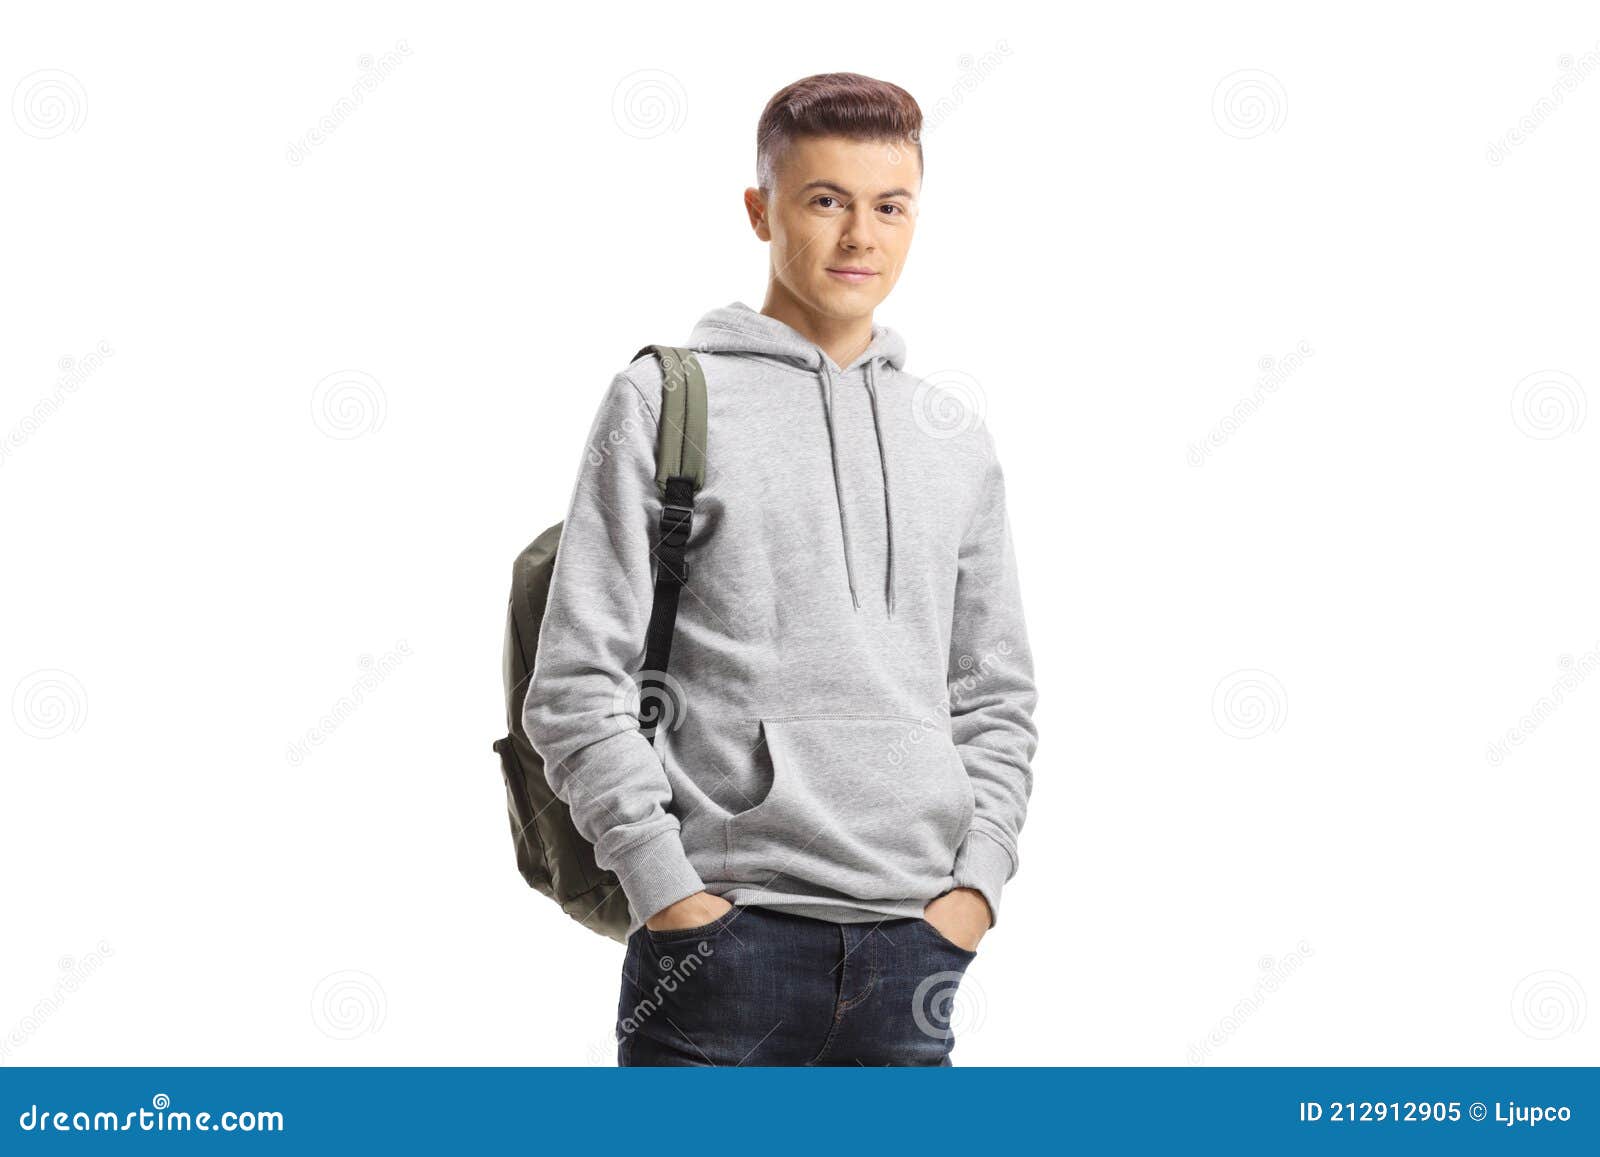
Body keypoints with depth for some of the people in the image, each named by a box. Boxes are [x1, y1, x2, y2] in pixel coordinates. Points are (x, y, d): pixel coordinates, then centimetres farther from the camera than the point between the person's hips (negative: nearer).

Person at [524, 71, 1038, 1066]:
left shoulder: (955, 436, 14)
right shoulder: (666, 399, 1)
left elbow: (999, 697, 16)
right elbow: (579, 685, -4)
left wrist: (977, 880, 2)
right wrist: (669, 890, -10)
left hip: (915, 946, 4)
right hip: (725, 937, -4)